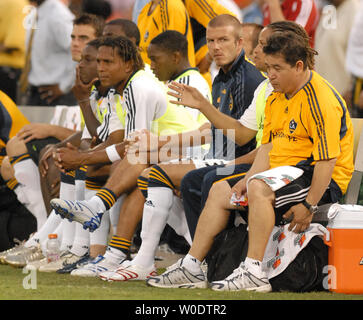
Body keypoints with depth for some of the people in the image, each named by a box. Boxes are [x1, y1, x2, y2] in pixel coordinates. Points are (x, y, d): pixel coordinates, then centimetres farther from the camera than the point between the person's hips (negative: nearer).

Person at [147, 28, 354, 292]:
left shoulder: (321, 100, -19)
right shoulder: (276, 98, 11)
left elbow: (328, 159, -23)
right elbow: (269, 146, 12)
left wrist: (309, 205, -25)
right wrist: (248, 179, -5)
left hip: (323, 181, -10)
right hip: (285, 171, 10)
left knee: (260, 188, -34)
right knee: (220, 191, 9)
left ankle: (254, 272, -35)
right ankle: (191, 266, 8)